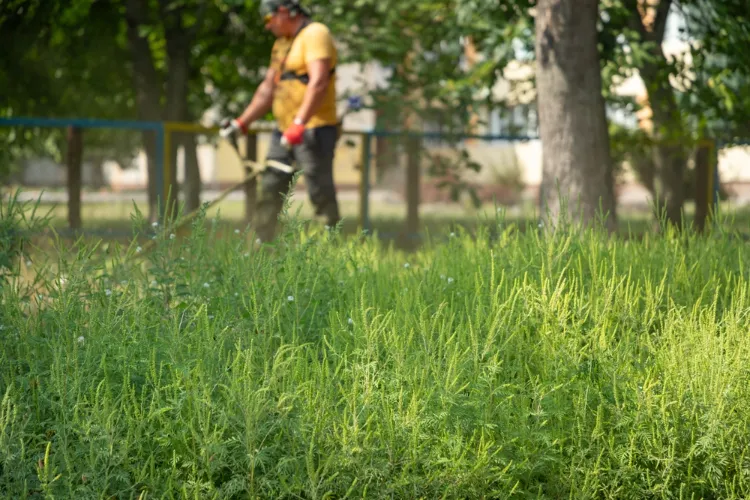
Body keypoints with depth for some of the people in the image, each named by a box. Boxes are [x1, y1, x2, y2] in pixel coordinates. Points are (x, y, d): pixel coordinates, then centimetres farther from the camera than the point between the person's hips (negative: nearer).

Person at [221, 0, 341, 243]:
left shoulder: (315, 34, -10)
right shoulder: (281, 43, 20)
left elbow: (319, 82, -23)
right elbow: (268, 88, 26)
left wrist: (300, 123, -32)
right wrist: (242, 122, 21)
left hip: (314, 129, -9)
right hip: (284, 131, 9)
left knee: (321, 193, -9)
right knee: (270, 190, 9)